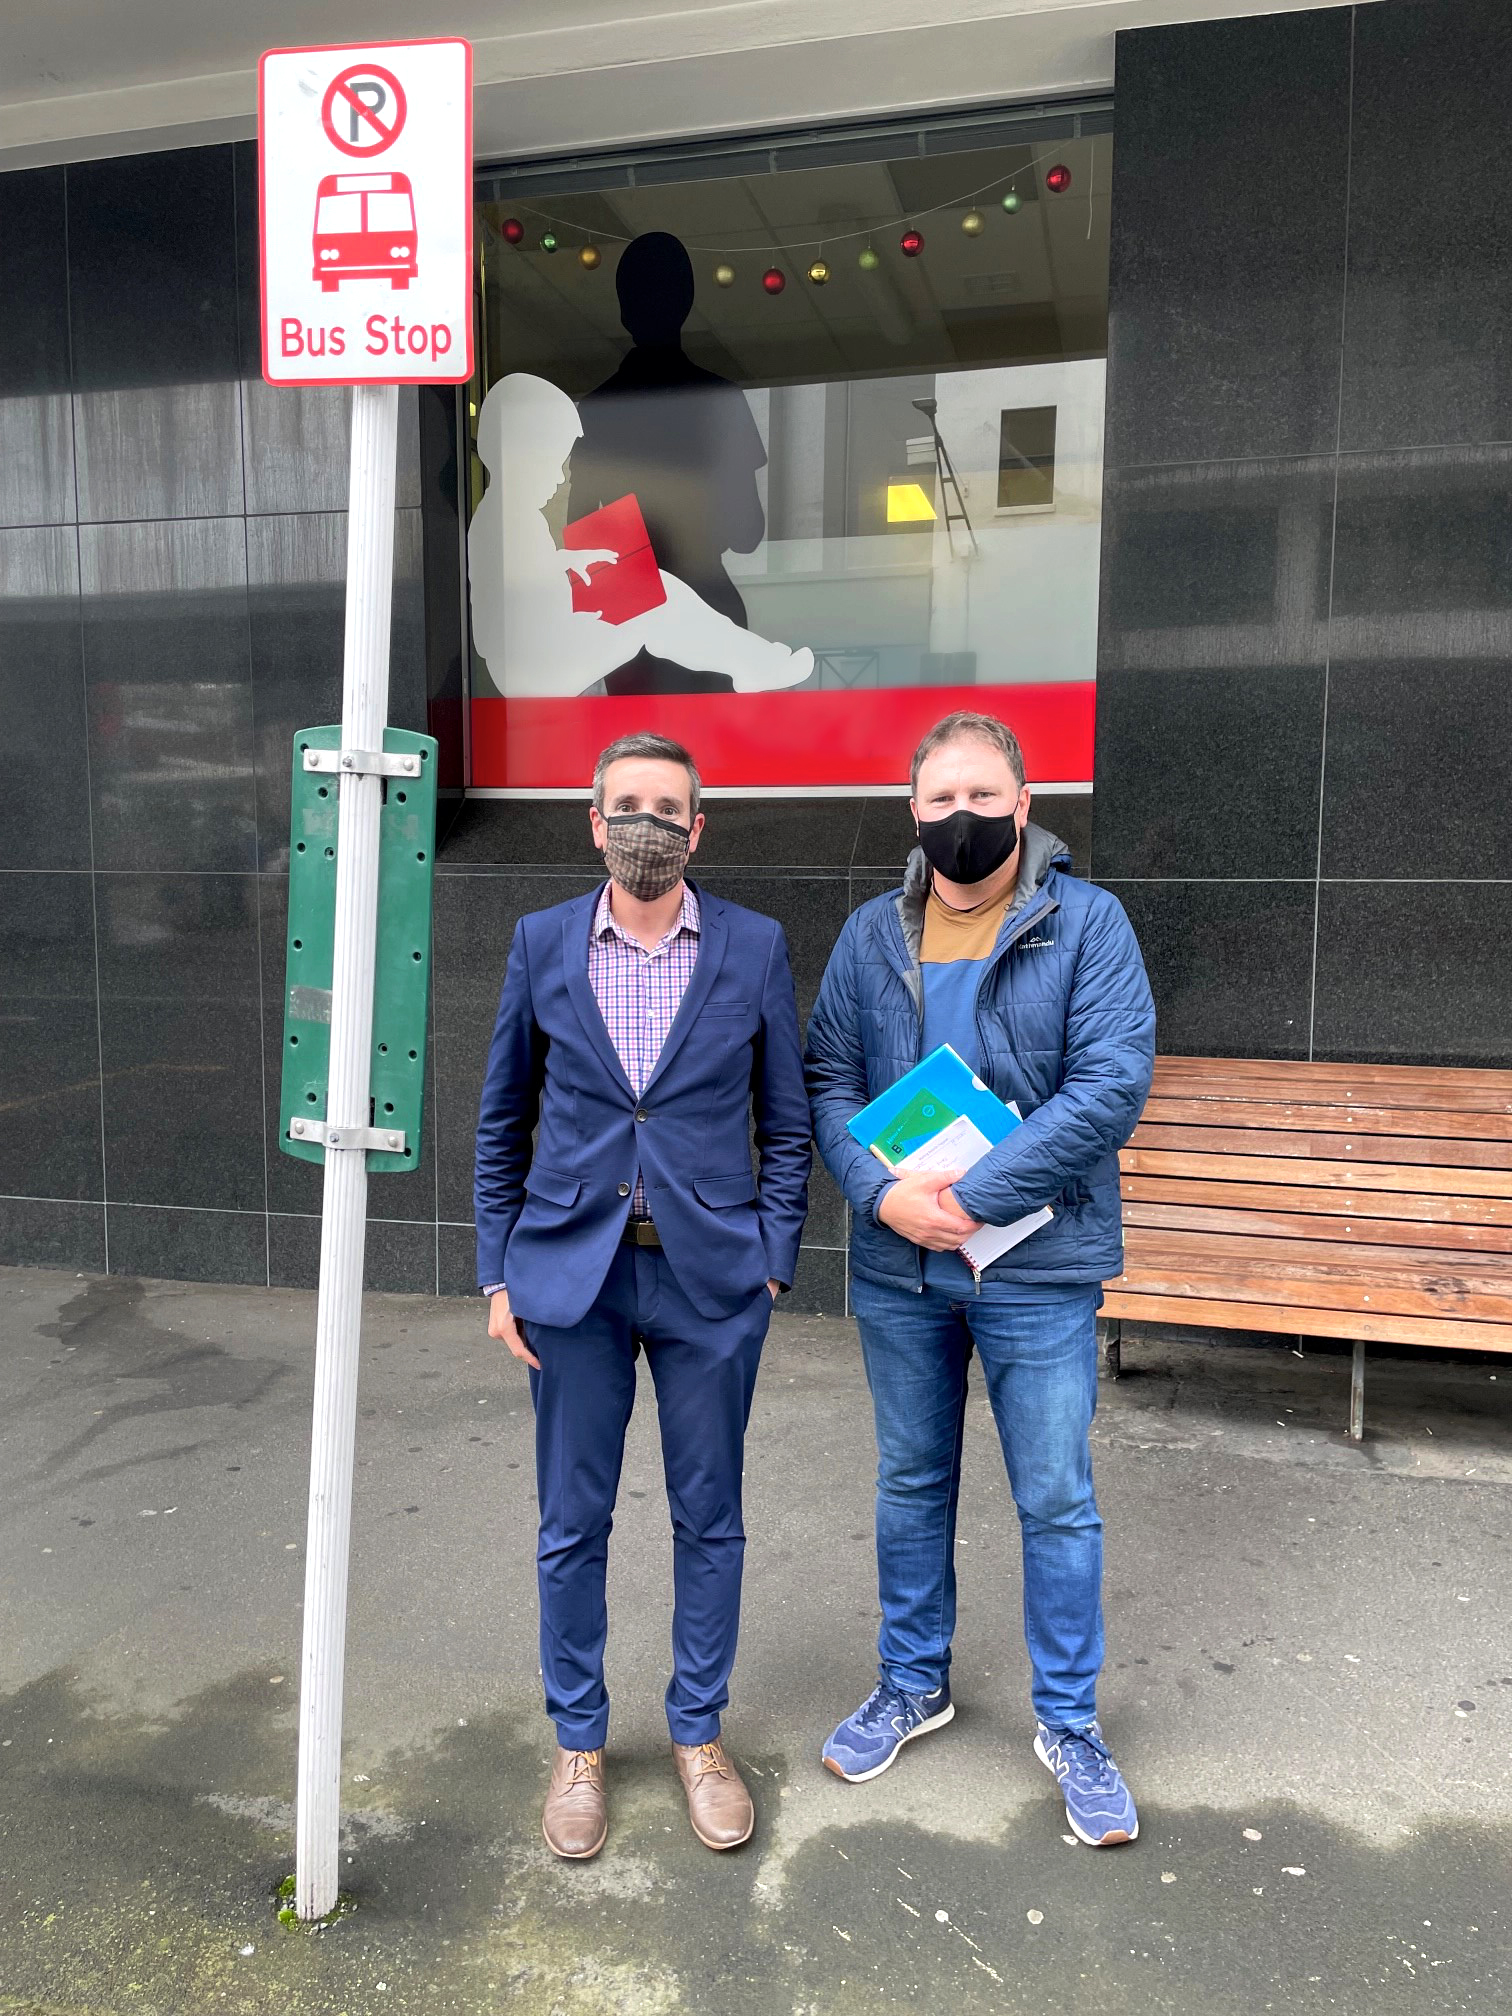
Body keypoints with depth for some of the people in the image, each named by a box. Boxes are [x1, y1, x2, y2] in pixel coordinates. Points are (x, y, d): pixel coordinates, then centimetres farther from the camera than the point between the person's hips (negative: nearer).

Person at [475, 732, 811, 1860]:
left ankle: (700, 1734, 35)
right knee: (573, 1523, 12)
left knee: (709, 1518, 13)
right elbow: (503, 1120, 7)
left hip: (710, 1275, 0)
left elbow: (788, 1120, 4)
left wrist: (775, 1257, -2)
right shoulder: (543, 943, 1)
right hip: (572, 1271, 1)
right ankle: (579, 1741, 34)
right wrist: (499, 1272, 3)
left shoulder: (755, 948, -2)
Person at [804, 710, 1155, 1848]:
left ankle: (1070, 1721, 29)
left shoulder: (1086, 922, -7)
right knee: (911, 1483, 18)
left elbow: (1113, 1082, -15)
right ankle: (915, 1684, 39)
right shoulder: (872, 935, 4)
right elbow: (828, 1079, 2)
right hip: (896, 1265, 4)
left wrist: (976, 1195, -20)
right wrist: (884, 1193, -15)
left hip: (1038, 1267, -3)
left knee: (1058, 1500, 7)